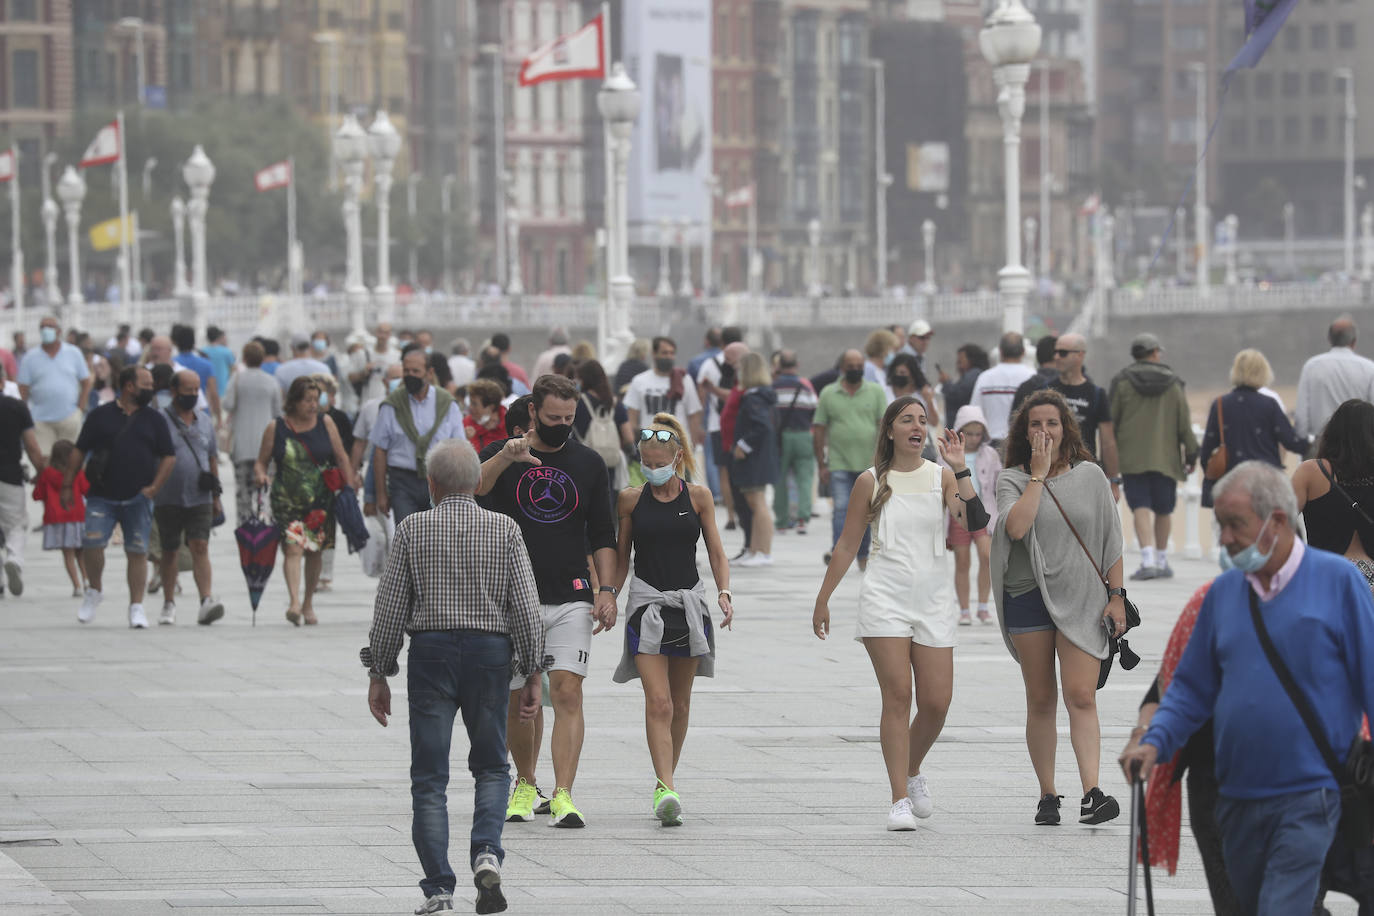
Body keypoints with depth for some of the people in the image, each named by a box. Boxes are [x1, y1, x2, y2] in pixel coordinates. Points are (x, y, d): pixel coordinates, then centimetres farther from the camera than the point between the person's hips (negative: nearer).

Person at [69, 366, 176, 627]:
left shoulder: (154, 420, 9)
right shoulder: (100, 416, 6)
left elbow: (169, 457, 10)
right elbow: (80, 452, 9)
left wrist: (155, 486, -3)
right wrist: (67, 485, 3)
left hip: (138, 499, 1)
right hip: (102, 496, -1)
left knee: (137, 552, -1)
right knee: (92, 543, -14)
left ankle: (136, 608, 5)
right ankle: (94, 591, 11)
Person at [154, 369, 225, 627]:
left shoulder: (204, 421, 13)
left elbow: (213, 458, 19)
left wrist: (216, 495, 17)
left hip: (200, 499, 2)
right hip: (169, 499, -2)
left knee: (200, 547, -11)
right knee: (169, 552, 7)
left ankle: (207, 601, -20)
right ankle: (169, 604, 17)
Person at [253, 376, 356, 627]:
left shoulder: (325, 424, 6)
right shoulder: (276, 428, 2)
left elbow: (341, 458, 10)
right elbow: (261, 461, 8)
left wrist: (350, 485, 0)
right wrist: (260, 474, -14)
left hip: (320, 500, 2)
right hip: (287, 500, -2)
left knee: (314, 552, 9)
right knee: (293, 549, -18)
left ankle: (308, 604, 23)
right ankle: (294, 602, -29)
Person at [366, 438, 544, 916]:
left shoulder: (412, 529, -2)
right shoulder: (505, 530, 0)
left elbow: (389, 607, -1)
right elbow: (525, 607, -2)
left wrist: (379, 674, 6)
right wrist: (532, 674, 5)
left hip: (430, 652, -1)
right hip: (491, 652, 1)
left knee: (430, 778, 4)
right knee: (491, 766, 16)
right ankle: (486, 852, -8)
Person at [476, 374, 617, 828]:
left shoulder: (588, 463, 9)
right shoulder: (504, 455, 2)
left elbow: (603, 535, 13)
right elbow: (470, 490, -19)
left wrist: (607, 591, 1)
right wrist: (505, 458, -36)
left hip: (570, 600, 0)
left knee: (568, 693, -12)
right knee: (516, 700, 6)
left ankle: (563, 796, -16)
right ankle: (525, 784, 26)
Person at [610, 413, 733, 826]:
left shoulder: (698, 497, 3)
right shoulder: (631, 499, 3)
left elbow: (716, 553, 6)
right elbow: (620, 558, 11)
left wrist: (725, 592, -9)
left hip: (689, 603, 2)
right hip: (647, 605, -2)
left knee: (680, 703, 10)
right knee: (658, 702, -14)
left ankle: (666, 781, 25)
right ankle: (666, 790, -24)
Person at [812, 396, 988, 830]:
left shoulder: (942, 477, 4)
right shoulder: (871, 482, 3)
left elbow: (975, 522, -12)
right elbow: (847, 545, 9)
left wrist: (960, 470, -17)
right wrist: (823, 599, 10)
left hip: (933, 599, 2)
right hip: (885, 597, -2)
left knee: (937, 702, -1)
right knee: (897, 697, -9)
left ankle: (912, 770, 28)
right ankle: (899, 799, -7)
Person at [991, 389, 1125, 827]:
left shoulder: (1090, 476, 6)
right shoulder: (1012, 480, 2)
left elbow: (1111, 541, 9)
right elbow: (1016, 527, -17)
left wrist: (1116, 595, 3)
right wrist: (1038, 474, -12)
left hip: (1081, 598, 0)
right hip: (1028, 598, 1)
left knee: (1081, 697, -12)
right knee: (1040, 701, 6)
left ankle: (1092, 793, -21)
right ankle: (1047, 795, 13)